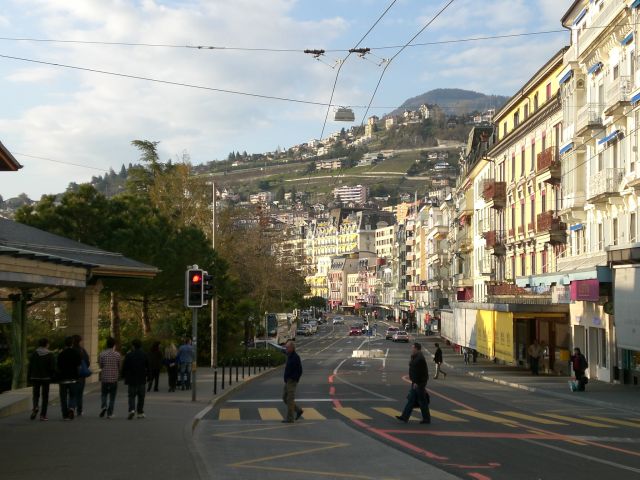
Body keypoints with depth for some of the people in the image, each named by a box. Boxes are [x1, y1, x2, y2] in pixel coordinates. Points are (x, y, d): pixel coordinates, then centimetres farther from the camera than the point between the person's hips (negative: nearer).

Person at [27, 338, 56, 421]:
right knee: (45, 396, 6)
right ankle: (43, 415, 3)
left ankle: (35, 407, -16)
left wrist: (30, 378, 5)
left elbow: (30, 367, -1)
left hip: (35, 377, 1)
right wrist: (52, 377, 3)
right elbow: (53, 368, -8)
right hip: (46, 378, -1)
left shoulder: (34, 354, -1)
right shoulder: (50, 354, -6)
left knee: (36, 395, 13)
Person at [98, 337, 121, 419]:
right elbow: (119, 366, 4)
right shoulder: (117, 354, -5)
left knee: (103, 394, 17)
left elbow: (100, 365, 3)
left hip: (104, 378, 1)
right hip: (114, 378, -1)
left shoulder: (102, 354, -4)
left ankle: (103, 406, -9)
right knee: (112, 397, 6)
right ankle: (109, 413, 4)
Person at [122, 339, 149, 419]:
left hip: (131, 380, -1)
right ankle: (140, 412, 9)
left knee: (131, 395, 4)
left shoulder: (128, 355, -4)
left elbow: (124, 368, -3)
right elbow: (148, 367, 5)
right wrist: (146, 375, 15)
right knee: (141, 396, 9)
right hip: (142, 379, 1)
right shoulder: (144, 355, 1)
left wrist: (124, 377, 8)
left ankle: (132, 409, -17)